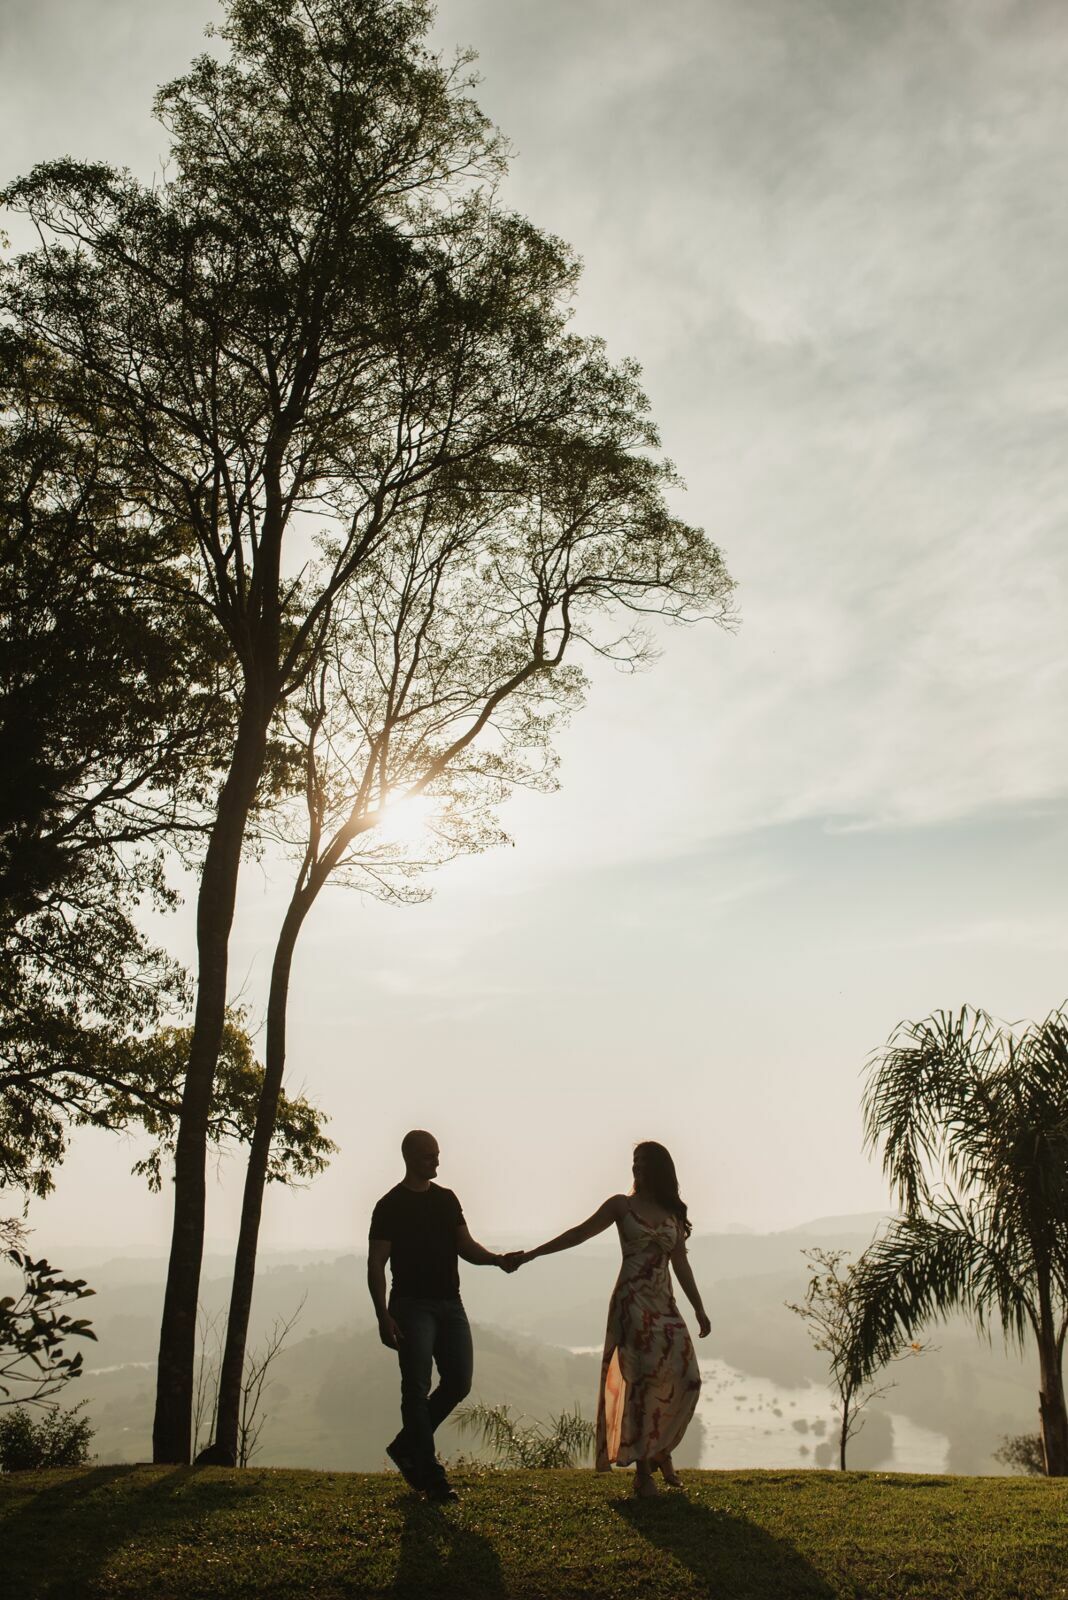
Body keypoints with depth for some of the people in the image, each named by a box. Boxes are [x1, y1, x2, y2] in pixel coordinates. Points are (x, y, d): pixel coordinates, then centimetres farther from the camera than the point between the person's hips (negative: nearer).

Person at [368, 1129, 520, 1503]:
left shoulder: (446, 1199, 14)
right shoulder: (390, 1206, -4)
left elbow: (466, 1247, 12)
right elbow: (376, 1264, -6)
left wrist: (498, 1259, -9)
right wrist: (383, 1316, -15)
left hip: (449, 1303, 6)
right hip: (412, 1306, -6)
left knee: (459, 1382, 3)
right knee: (417, 1388, -8)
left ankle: (406, 1447, 20)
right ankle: (430, 1475, -1)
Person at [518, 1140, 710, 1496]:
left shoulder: (673, 1214, 12)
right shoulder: (622, 1205, 2)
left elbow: (681, 1264, 16)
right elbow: (579, 1234, 1)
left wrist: (699, 1309, 14)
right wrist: (532, 1253, -4)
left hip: (664, 1305, 4)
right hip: (632, 1302, -4)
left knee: (685, 1378, -3)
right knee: (643, 1377, -11)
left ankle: (661, 1450, 19)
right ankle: (643, 1469, -3)